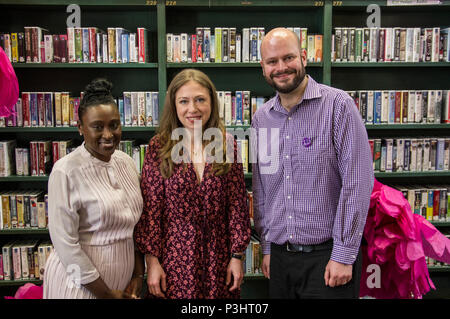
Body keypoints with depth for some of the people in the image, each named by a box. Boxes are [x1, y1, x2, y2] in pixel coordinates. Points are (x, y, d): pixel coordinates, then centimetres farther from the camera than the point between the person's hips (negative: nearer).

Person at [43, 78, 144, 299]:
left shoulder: (126, 162, 0)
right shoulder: (66, 171, -17)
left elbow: (136, 223, 7)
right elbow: (64, 241, -17)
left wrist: (137, 274, 4)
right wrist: (105, 293, -13)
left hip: (123, 276, 6)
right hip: (81, 279, -5)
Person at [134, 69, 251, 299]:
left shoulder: (227, 145, -2)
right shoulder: (159, 147, -5)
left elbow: (237, 204, 0)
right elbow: (150, 209, -4)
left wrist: (237, 255, -1)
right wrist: (152, 259, -6)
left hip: (218, 256, 2)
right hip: (174, 257, -1)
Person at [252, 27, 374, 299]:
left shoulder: (338, 105, -10)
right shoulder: (261, 119, 6)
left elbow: (358, 182, -13)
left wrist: (344, 254, -14)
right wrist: (267, 246, 11)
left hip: (327, 256, -4)